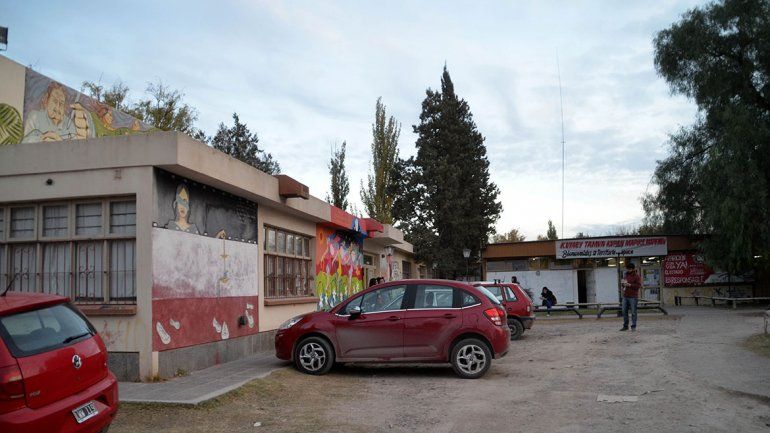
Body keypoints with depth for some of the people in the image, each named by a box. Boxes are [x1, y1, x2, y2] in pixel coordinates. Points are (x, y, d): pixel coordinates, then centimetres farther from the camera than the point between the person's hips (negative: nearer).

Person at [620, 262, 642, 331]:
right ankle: (625, 326, 13)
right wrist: (622, 283, 4)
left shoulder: (636, 276, -3)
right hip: (625, 296, 6)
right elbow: (623, 284, 27)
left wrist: (630, 285, -19)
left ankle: (633, 326, 4)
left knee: (633, 312, -3)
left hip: (633, 297, -6)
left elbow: (638, 285, -12)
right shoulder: (626, 275, 17)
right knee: (624, 311, 5)